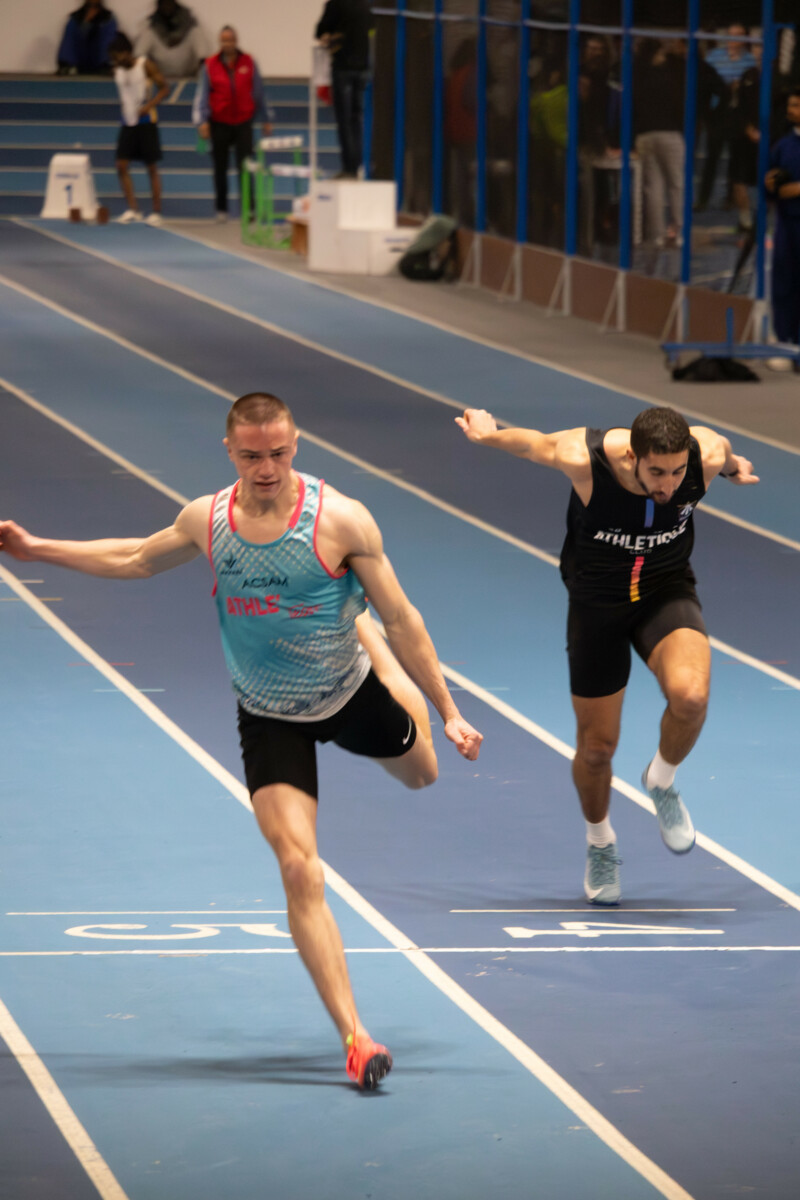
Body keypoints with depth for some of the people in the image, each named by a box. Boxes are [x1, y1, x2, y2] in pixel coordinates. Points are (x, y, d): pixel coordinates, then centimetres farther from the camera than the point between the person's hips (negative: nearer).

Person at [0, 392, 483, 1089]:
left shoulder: (341, 520, -21)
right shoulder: (206, 521, -12)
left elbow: (402, 620, -13)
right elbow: (136, 559, 10)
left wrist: (447, 712, -11)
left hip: (352, 694, 0)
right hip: (270, 720, 0)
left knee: (420, 774, 29)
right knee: (299, 869, -16)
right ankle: (354, 1037, -16)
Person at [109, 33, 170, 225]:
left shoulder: (146, 66, -9)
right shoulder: (117, 70, 6)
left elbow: (164, 88, -9)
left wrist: (148, 106, -20)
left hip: (146, 122, -5)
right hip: (128, 123, 5)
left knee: (152, 168, 1)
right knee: (122, 166, -6)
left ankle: (156, 212, 7)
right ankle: (132, 209, -2)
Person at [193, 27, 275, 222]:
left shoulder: (248, 63, 2)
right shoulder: (210, 66, 0)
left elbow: (259, 93, 8)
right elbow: (202, 95, -1)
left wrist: (266, 120, 10)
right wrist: (202, 121, -11)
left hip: (243, 123, -1)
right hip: (219, 124, 1)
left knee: (245, 168, -9)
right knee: (220, 168, 9)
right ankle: (221, 209, 20)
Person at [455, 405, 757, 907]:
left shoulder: (706, 455, -23)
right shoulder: (583, 459, -29)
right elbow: (529, 443, -8)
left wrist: (734, 467, 24)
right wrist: (487, 432, 9)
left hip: (667, 593, 1)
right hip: (597, 602, -1)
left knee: (690, 696, -30)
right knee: (597, 746, 7)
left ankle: (662, 780, 3)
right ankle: (600, 843, 38)